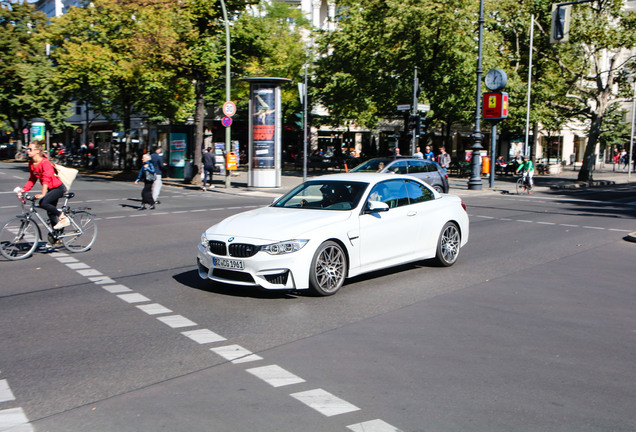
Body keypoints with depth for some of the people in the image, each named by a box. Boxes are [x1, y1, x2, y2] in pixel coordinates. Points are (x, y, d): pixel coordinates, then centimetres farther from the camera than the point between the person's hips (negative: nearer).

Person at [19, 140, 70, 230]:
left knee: (43, 203, -26)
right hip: (51, 189, 9)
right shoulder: (31, 163, 2)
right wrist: (23, 189, -3)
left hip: (58, 188, -9)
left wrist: (43, 193, -42)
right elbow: (32, 179, 9)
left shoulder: (44, 162, -23)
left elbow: (46, 179, -33)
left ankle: (62, 217, -9)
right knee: (50, 213, 11)